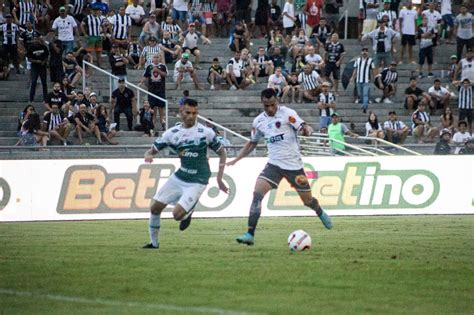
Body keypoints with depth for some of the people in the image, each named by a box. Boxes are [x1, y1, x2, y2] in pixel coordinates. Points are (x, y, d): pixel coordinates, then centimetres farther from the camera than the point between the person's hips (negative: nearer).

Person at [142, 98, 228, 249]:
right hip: (179, 177, 4)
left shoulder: (206, 132, -10)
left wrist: (219, 179, -5)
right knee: (155, 208, 3)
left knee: (177, 214, -17)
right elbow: (152, 150, 2)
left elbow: (222, 153, 1)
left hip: (197, 182, -4)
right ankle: (154, 242, 24)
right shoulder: (172, 133, -2)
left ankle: (189, 210, 19)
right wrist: (148, 156, -24)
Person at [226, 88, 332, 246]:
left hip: (294, 164, -3)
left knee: (308, 200, 9)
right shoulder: (259, 121, 4)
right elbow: (252, 143, 18)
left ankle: (320, 213, 47)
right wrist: (236, 160, 13)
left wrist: (306, 130, -45)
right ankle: (250, 234, -21)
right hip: (274, 164, 3)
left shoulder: (287, 113, -10)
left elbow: (303, 127, -21)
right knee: (257, 193, -20)